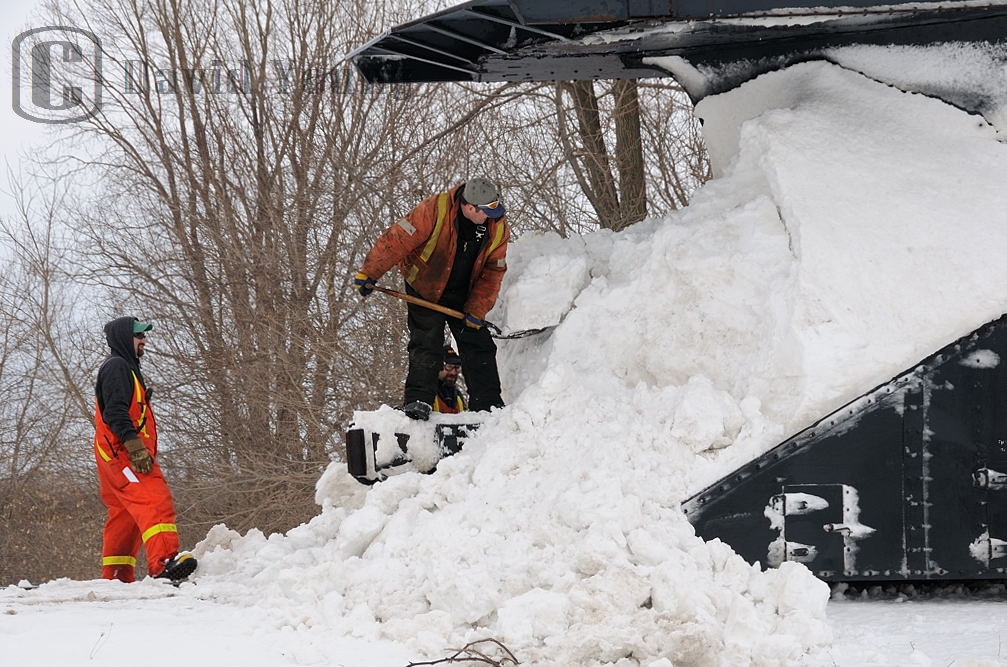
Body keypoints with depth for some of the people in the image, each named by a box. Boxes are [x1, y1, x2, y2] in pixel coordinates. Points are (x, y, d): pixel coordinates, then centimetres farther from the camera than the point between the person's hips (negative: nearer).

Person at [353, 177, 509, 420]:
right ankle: (417, 401, -12)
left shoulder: (498, 228, -14)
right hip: (425, 289, -4)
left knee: (479, 346, 2)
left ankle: (488, 404, 8)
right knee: (426, 344, -13)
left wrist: (476, 311, -11)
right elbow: (397, 240, -25)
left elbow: (492, 272, -5)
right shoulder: (434, 211, -29)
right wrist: (369, 274, -22)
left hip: (464, 294, 4)